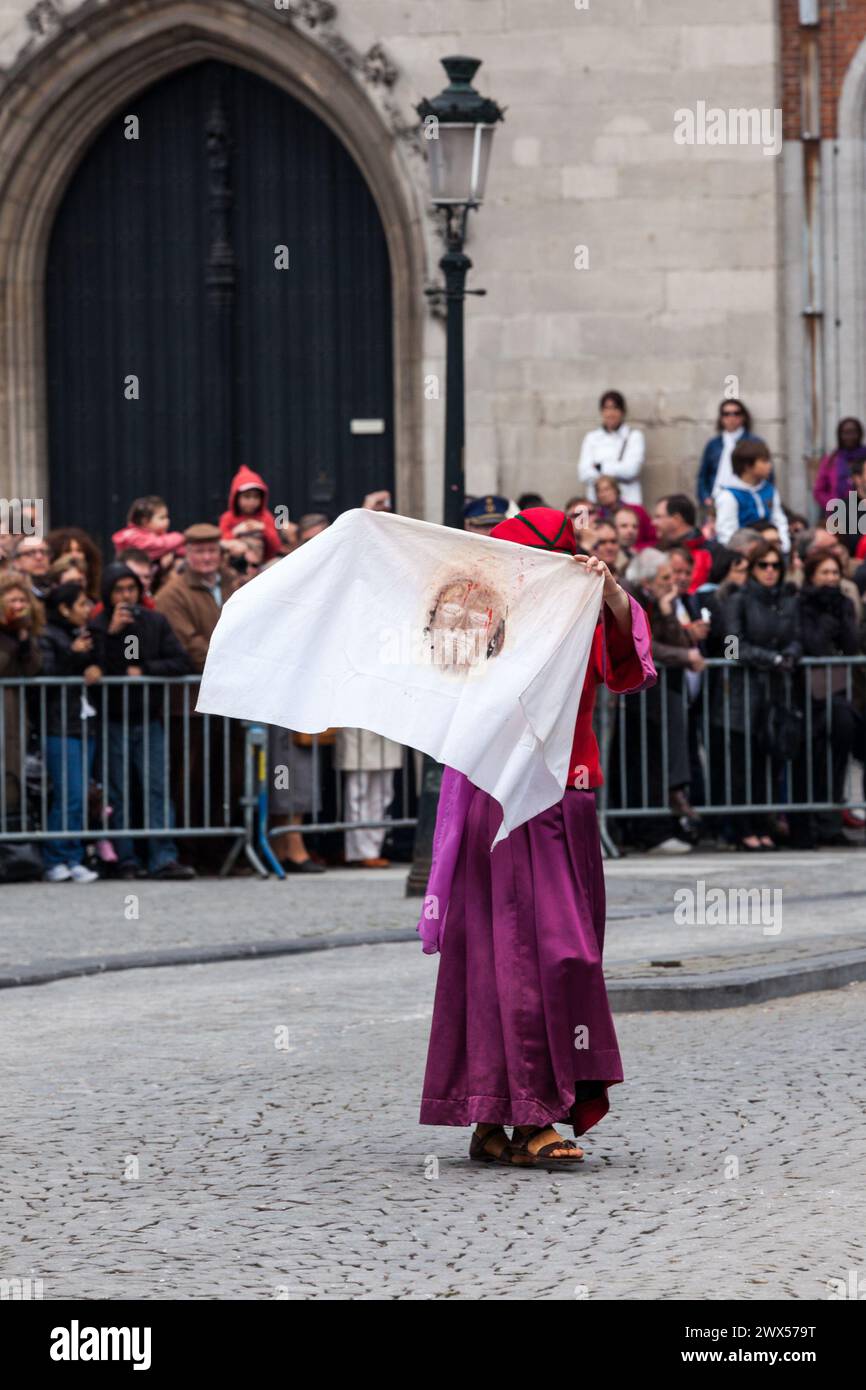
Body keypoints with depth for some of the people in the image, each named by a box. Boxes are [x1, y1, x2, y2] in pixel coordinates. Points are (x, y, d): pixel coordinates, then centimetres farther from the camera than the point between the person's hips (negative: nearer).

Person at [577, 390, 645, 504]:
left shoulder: (634, 436, 7)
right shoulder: (591, 438, 14)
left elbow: (631, 469, -5)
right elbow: (584, 474, 3)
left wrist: (600, 467, 2)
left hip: (627, 501, -2)